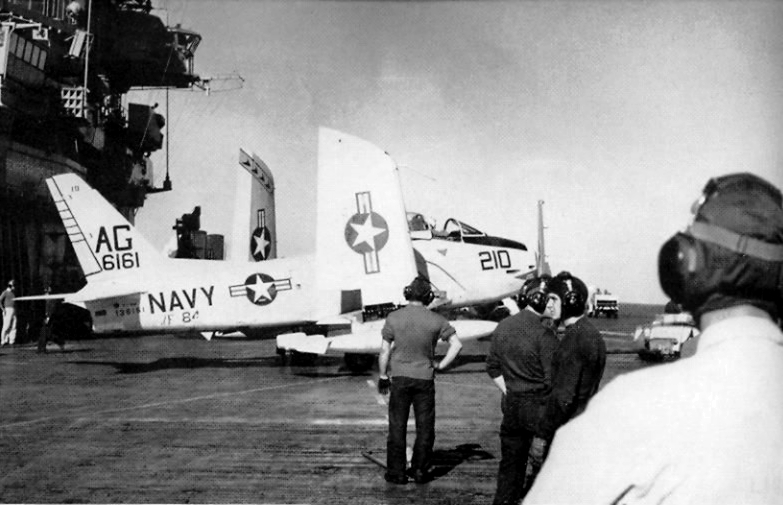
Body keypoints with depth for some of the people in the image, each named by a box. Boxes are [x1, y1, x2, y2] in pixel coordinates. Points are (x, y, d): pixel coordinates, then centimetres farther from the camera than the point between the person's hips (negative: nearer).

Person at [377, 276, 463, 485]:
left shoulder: (394, 318, -5)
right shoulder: (436, 320, -5)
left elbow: (384, 351, -3)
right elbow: (456, 344, -6)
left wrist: (382, 376, 7)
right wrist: (441, 365, 3)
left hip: (400, 378, 0)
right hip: (425, 378, 0)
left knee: (397, 427, 9)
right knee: (425, 427, 12)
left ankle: (396, 473, 12)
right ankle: (420, 471, 15)